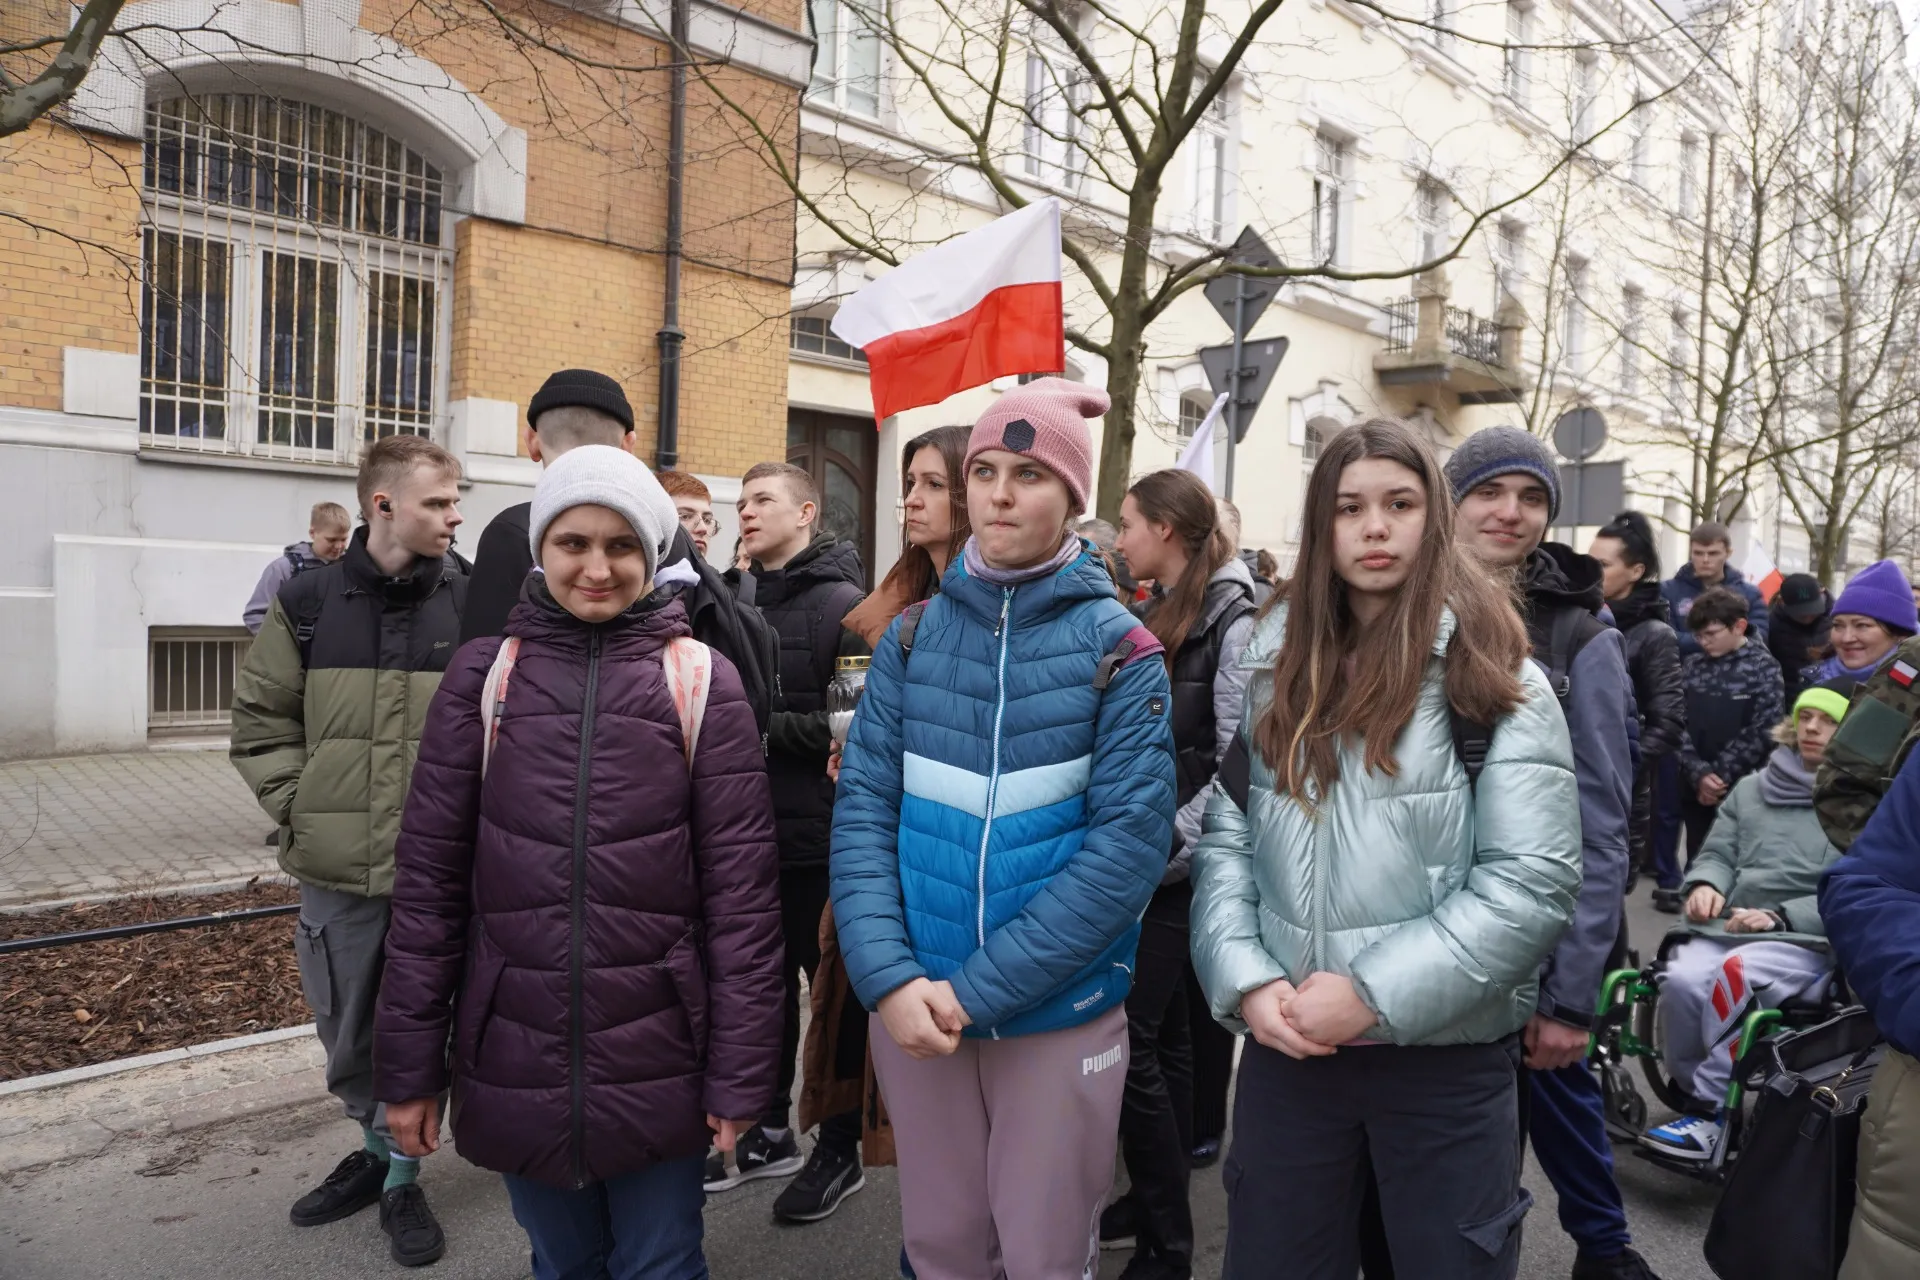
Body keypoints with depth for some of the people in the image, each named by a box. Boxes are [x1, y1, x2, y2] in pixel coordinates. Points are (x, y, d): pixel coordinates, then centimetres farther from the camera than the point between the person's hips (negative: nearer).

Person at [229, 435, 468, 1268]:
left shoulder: (473, 605, -5)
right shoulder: (307, 601, 0)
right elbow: (259, 723, 7)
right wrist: (300, 811, -2)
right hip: (336, 869, 2)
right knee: (344, 1035, 18)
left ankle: (403, 1177, 31)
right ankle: (376, 1148, 42)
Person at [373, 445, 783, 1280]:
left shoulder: (702, 681, -5)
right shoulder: (483, 676, -1)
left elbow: (742, 889, -6)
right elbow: (427, 878, 1)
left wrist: (740, 1069, -7)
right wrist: (408, 1064, 1)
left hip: (659, 1061, -1)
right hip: (515, 1059, 2)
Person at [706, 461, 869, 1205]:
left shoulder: (841, 603, -12)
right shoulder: (739, 598, 11)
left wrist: (762, 727, -19)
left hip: (818, 836, -7)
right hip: (752, 829, 7)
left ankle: (840, 1149, 24)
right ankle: (770, 1131, 34)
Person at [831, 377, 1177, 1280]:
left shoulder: (1119, 648, -6)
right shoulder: (910, 637, 2)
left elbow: (1130, 842, -13)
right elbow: (863, 809, -3)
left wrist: (978, 989, -16)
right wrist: (889, 978, -16)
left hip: (1062, 1013, -2)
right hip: (913, 1008, 2)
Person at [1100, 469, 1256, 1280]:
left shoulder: (1233, 624, -13)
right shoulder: (1157, 614, 11)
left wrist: (1169, 842, -18)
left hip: (1175, 870, -8)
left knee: (1128, 1041, -5)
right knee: (1162, 1036, 16)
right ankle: (1156, 1197, 31)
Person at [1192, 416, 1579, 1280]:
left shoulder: (1492, 676, -6)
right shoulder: (1274, 666, 5)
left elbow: (1534, 881, -13)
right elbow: (1225, 840, 3)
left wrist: (1375, 994, -18)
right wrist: (1246, 981, -11)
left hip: (1446, 1055, -3)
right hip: (1287, 1044, 3)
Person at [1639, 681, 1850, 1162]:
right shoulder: (1753, 788, 20)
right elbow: (1716, 852, 18)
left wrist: (1779, 916, -16)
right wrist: (1706, 884, -6)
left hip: (1810, 942, -3)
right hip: (1728, 929, 4)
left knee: (1737, 975, -36)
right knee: (1682, 978, -29)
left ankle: (1711, 1109, -21)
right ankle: (1687, 1089, -5)